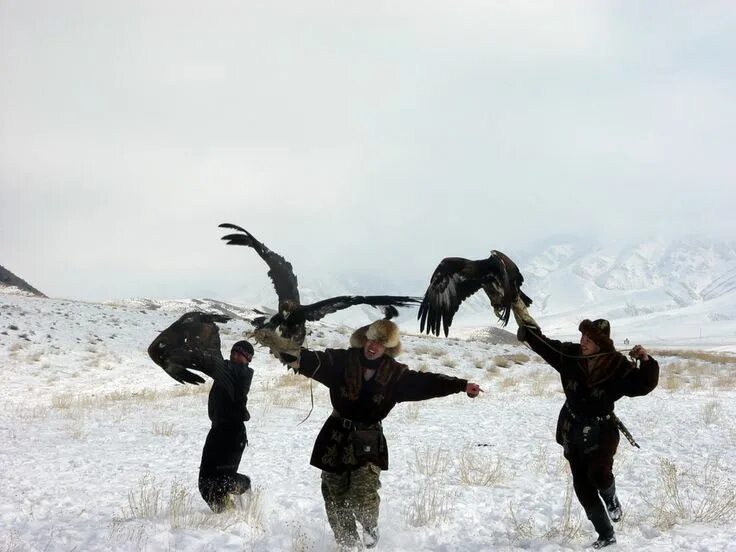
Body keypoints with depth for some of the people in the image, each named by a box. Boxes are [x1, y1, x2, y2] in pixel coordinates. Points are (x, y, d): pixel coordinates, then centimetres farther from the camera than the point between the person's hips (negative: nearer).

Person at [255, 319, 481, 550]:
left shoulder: (395, 374, -1)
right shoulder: (342, 361, -6)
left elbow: (425, 382, -2)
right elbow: (311, 361, -16)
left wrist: (461, 385, -10)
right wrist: (280, 347, -31)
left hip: (368, 444, -1)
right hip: (336, 440, 1)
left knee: (362, 498, -16)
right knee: (335, 501, 4)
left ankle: (370, 526, 17)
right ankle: (347, 544, 23)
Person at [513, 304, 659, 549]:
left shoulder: (617, 366, -15)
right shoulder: (570, 355, -6)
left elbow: (644, 384, -17)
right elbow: (543, 344, 4)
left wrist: (646, 362, -33)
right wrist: (526, 327, 1)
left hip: (602, 430, -4)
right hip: (573, 430, 4)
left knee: (598, 473, -27)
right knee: (582, 485, 5)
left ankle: (611, 499, 10)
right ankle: (606, 535, 18)